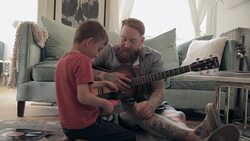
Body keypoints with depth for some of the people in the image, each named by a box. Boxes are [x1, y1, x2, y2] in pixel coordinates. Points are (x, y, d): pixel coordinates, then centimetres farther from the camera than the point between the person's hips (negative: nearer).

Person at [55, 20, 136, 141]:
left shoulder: (63, 59, 9)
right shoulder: (83, 60, -19)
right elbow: (83, 97, -27)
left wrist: (102, 83, 22)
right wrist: (105, 103, -11)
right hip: (84, 125, -9)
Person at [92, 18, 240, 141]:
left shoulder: (154, 57, 2)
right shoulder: (108, 52, 3)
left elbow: (159, 89, -8)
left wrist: (151, 104, -31)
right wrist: (107, 76, -18)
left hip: (146, 102, 3)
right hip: (118, 106, -2)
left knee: (175, 116, -29)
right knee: (137, 111, -37)